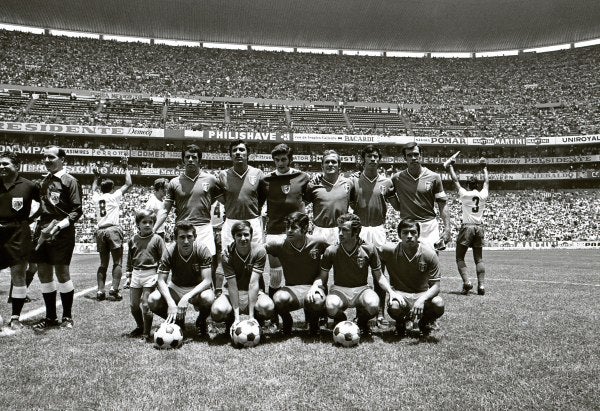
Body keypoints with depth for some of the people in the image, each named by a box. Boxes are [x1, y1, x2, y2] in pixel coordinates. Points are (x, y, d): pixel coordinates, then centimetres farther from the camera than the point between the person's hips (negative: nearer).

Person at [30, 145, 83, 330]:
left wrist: (60, 225, -20)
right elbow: (42, 206, 21)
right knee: (43, 274, 8)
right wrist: (39, 227, 8)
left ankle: (67, 316, 11)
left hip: (62, 233, -6)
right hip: (42, 231, 7)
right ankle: (50, 316, 20)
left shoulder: (70, 181, -4)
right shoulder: (43, 181, 16)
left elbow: (77, 211, -9)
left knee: (62, 273, -3)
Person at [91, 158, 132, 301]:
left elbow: (93, 188, 40)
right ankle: (114, 289, -14)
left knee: (103, 264, 12)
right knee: (117, 263, -2)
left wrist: (97, 176, 51)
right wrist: (126, 168, 22)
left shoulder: (96, 198, 15)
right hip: (113, 229, -5)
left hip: (100, 231, 5)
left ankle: (100, 291, 5)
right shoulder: (115, 196, 4)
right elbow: (128, 183, 12)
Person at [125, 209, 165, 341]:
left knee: (146, 304, -4)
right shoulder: (133, 240, 7)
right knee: (133, 304, 10)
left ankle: (146, 333, 10)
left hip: (150, 274, -5)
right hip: (136, 273, 5)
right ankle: (140, 326, 34)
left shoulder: (157, 239, -5)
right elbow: (129, 259, 17)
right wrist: (128, 274, 14)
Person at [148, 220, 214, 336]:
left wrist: (186, 297, -37)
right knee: (152, 300, -25)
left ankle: (201, 321, 1)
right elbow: (161, 280, -18)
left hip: (197, 289, -2)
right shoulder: (169, 250, -18)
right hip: (175, 288, 2)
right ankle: (177, 320, 6)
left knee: (208, 298, -36)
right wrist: (171, 303, -35)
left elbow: (207, 280, -24)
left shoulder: (202, 250, -21)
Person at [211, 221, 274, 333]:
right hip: (231, 293, 1)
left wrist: (251, 316, -26)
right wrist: (237, 317, -26)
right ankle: (230, 322, 6)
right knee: (217, 311, -31)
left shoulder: (259, 251, -18)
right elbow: (232, 286, -20)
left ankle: (257, 323, 3)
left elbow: (253, 283, -23)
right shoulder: (227, 254, -16)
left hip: (254, 292, 0)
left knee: (268, 307, -33)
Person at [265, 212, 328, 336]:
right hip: (291, 289, 1)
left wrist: (316, 284, -12)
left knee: (317, 301, -37)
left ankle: (313, 320, 4)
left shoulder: (318, 243, -7)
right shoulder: (280, 245, -7)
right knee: (279, 299, -36)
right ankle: (287, 321, 4)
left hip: (312, 287, 0)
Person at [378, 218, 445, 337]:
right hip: (399, 294, -1)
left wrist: (422, 300, -33)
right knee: (394, 307, -36)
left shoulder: (429, 254, -12)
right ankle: (401, 321, 5)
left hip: (422, 294, 1)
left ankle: (425, 321, 8)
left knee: (439, 304, -30)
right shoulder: (389, 251, -13)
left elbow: (436, 286, -13)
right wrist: (390, 291, -13)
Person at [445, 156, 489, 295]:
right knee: (479, 259, 11)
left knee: (460, 258, 4)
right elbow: (486, 182, 23)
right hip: (480, 228, 4)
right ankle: (481, 285, 2)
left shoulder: (464, 194, -5)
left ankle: (466, 282, -13)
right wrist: (484, 168, 38)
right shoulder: (483, 195, 4)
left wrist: (450, 166, 19)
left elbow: (455, 180, 7)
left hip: (467, 227, -4)